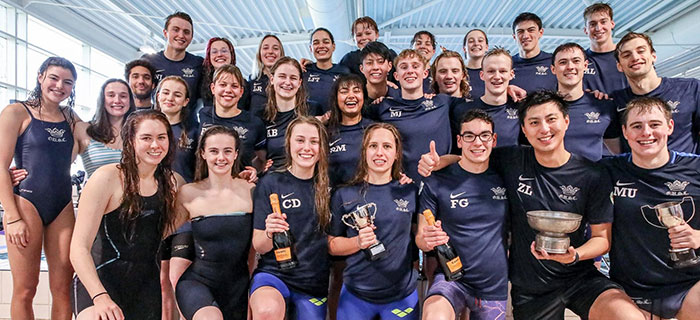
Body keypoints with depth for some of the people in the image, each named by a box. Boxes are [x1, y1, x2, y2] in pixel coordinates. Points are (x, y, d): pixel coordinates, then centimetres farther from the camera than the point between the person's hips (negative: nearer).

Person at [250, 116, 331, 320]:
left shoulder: (328, 186, 3)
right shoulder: (271, 183, -5)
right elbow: (259, 246, -3)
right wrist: (269, 233, -26)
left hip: (315, 283, 4)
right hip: (274, 274, -3)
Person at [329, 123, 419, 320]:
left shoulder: (411, 192, -2)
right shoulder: (344, 195, -3)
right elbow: (331, 245, 0)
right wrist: (358, 242, -17)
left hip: (402, 295, 1)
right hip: (355, 295, 0)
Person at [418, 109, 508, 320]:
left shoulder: (504, 179, 1)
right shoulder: (437, 183, -7)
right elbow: (420, 239, -4)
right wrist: (427, 240, -25)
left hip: (495, 288, 4)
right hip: (451, 278, -3)